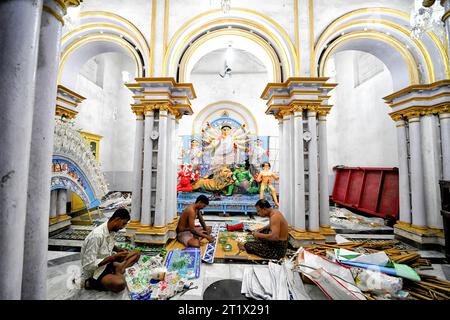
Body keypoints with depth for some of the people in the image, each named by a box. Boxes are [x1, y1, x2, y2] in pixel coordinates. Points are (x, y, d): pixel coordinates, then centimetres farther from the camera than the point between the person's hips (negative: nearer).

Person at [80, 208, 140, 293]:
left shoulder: (111, 230, -3)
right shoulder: (96, 235, -28)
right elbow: (89, 265, -27)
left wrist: (118, 250, -2)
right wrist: (114, 257, -24)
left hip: (107, 263, 8)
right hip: (93, 273, -8)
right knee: (120, 283, -35)